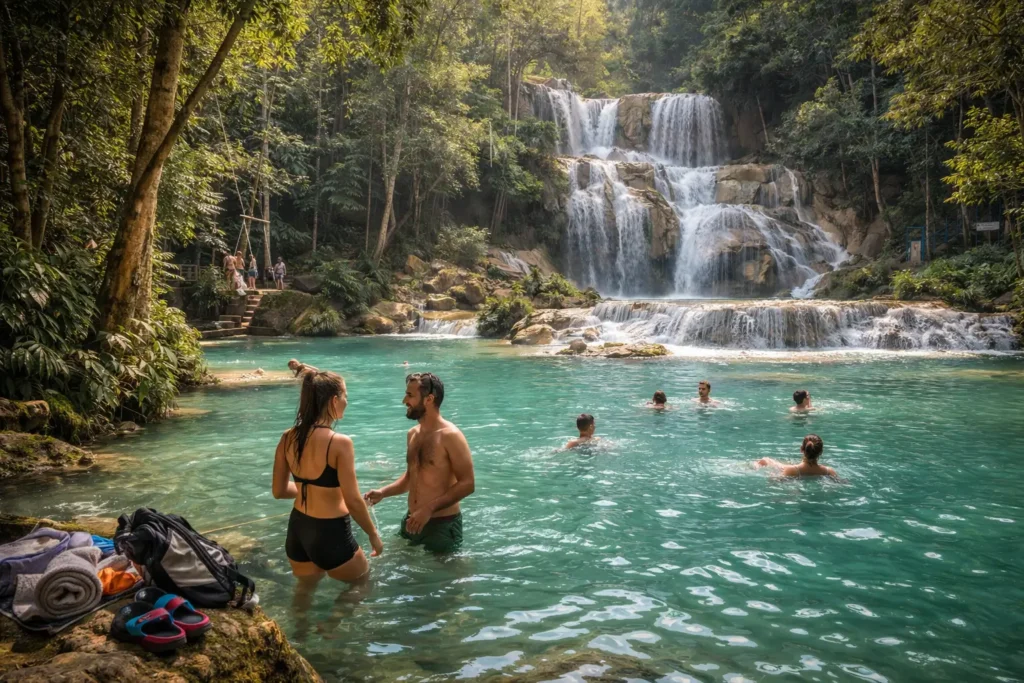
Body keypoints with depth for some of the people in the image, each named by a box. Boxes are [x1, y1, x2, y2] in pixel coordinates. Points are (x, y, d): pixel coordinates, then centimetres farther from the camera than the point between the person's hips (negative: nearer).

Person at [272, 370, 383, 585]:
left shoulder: (288, 438, -3)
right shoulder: (339, 443, -22)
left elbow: (279, 491, 6)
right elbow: (353, 502, -20)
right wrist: (373, 534, -5)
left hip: (297, 530, 7)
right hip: (330, 533, -6)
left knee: (305, 590, 31)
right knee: (363, 583, 22)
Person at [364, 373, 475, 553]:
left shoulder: (450, 436, -17)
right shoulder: (412, 434, 7)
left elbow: (467, 484, -20)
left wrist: (429, 509, -25)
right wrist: (383, 492, 3)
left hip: (442, 524, -7)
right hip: (412, 520, 7)